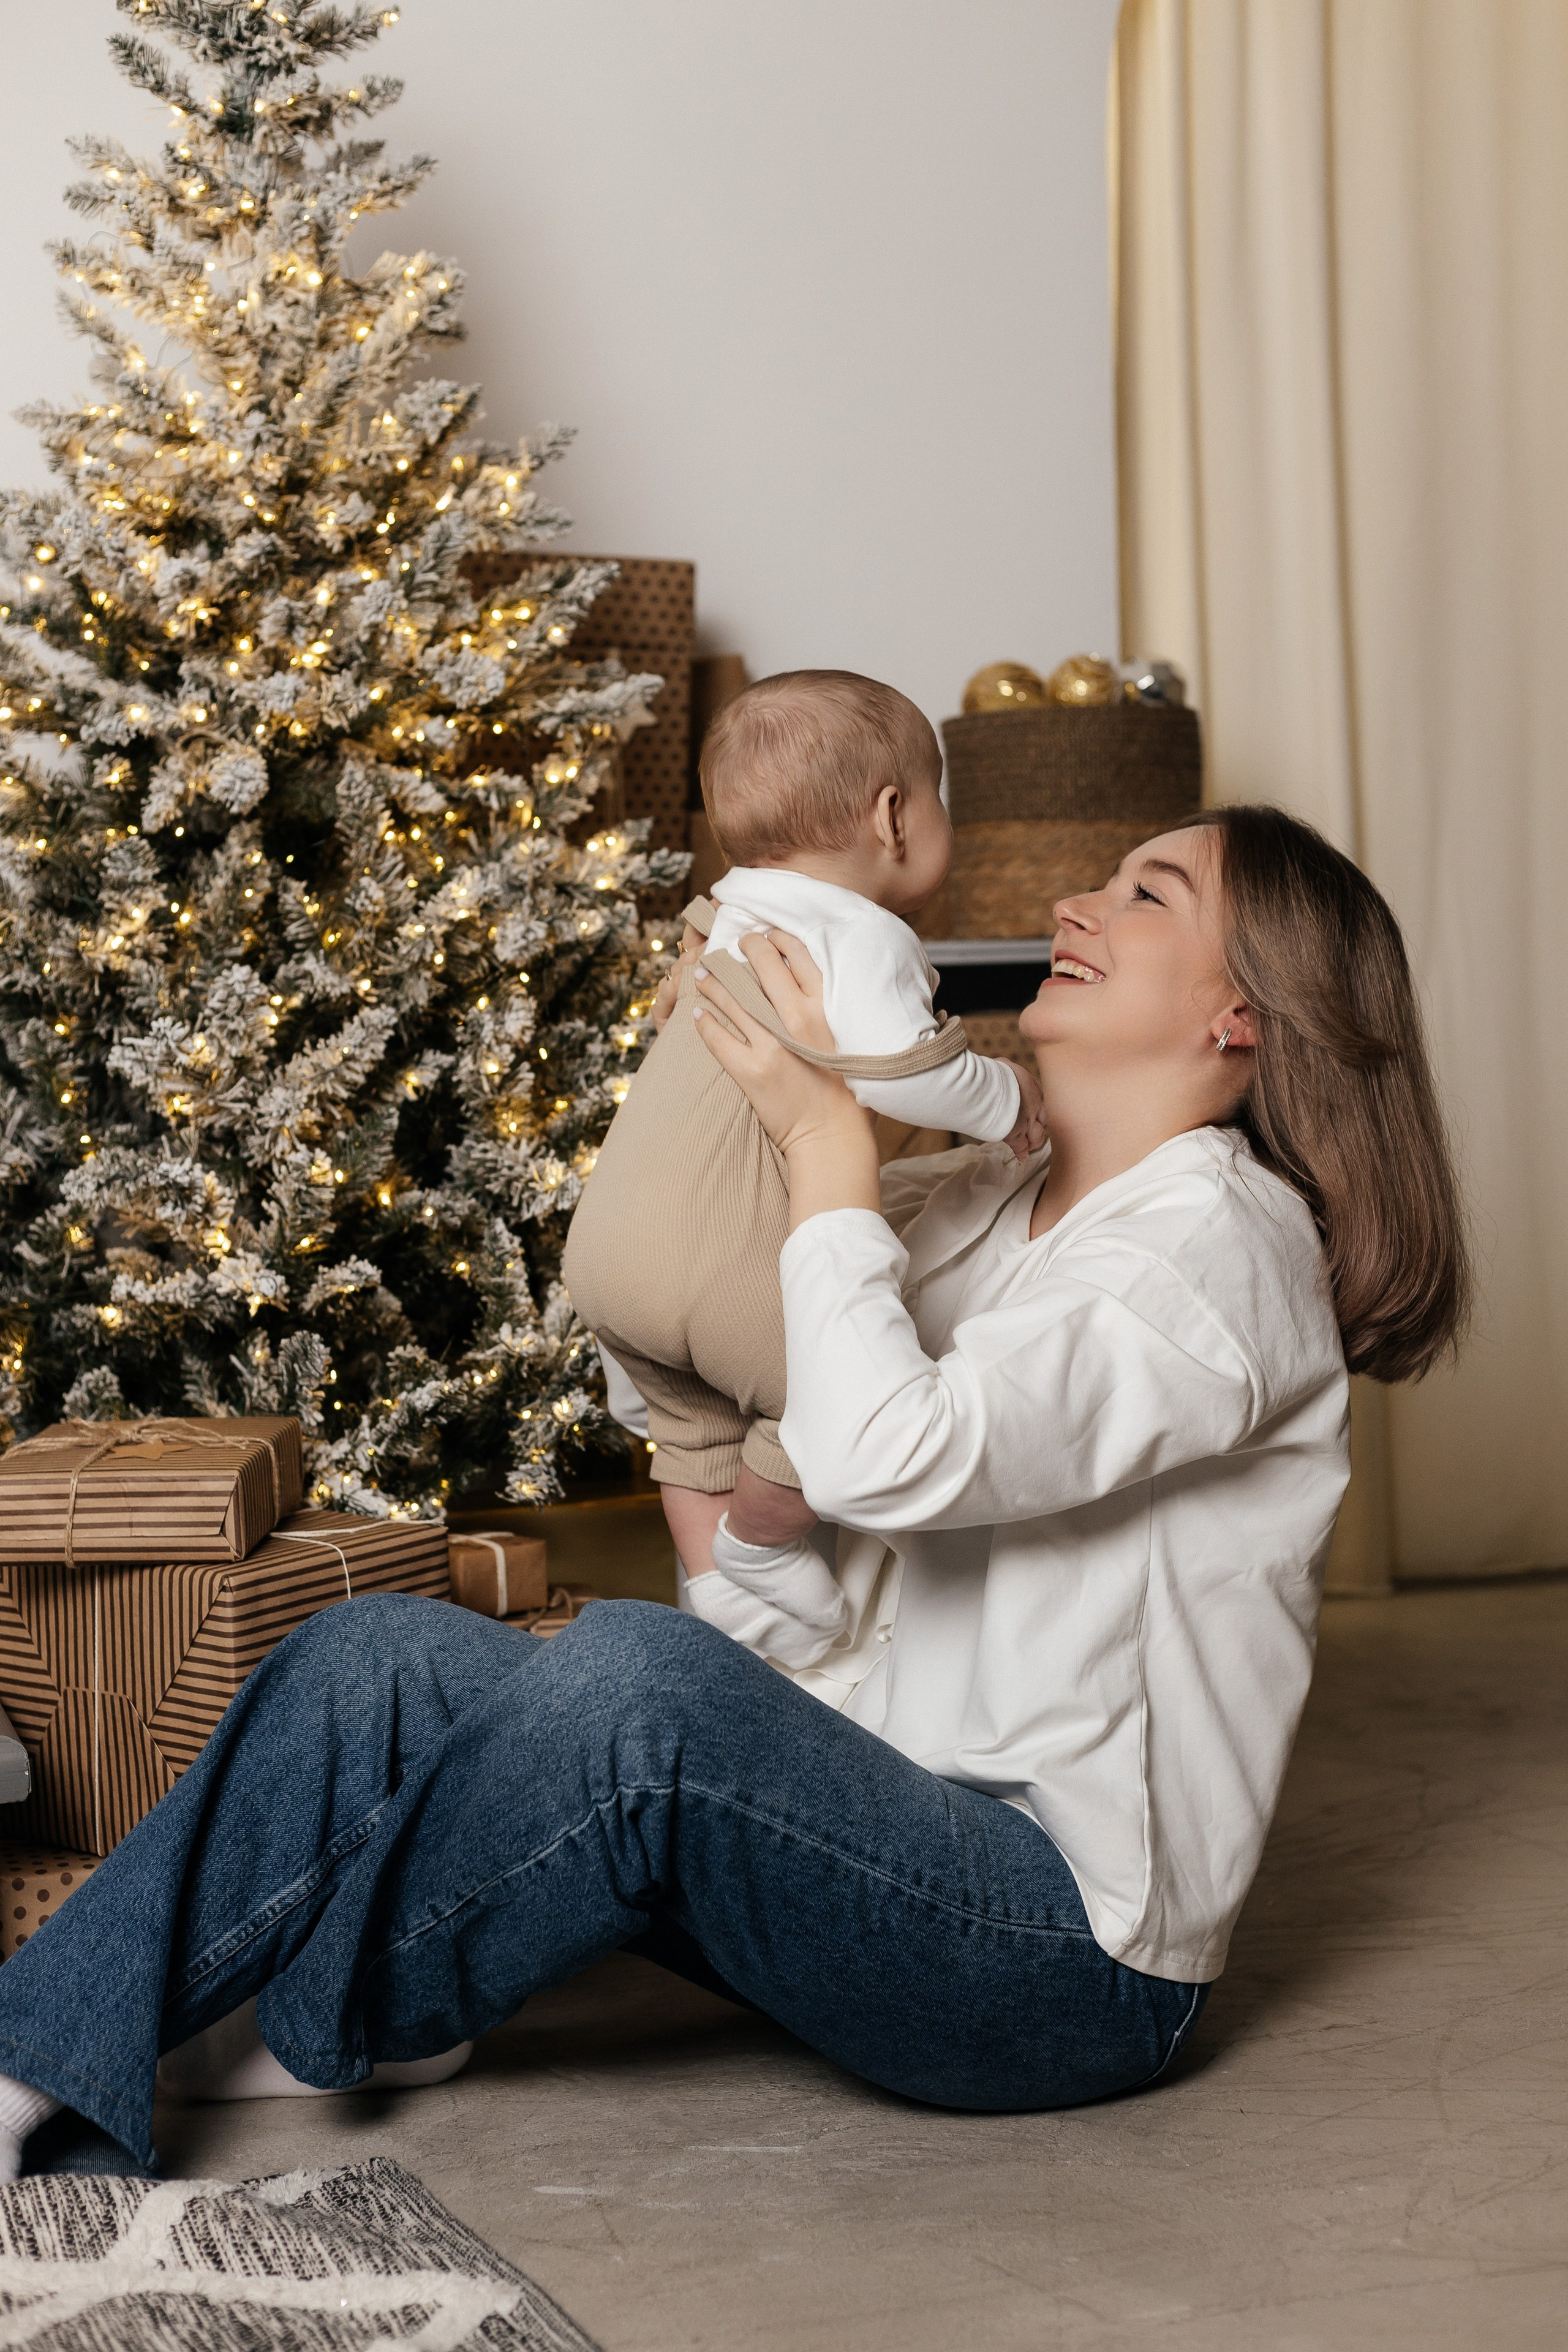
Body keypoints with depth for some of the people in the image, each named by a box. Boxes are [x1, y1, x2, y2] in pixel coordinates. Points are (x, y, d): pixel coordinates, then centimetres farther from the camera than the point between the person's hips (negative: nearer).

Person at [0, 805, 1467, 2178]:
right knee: (382, 1654, -8)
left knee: (640, 1670, -33)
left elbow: (888, 1456, -26)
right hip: (890, 1823, 8)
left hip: (1074, 1953, -8)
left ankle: (327, 2014, -8)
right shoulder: (988, 1204, 15)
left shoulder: (1224, 1245, -11)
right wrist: (711, 1062, 10)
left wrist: (826, 1134, -15)